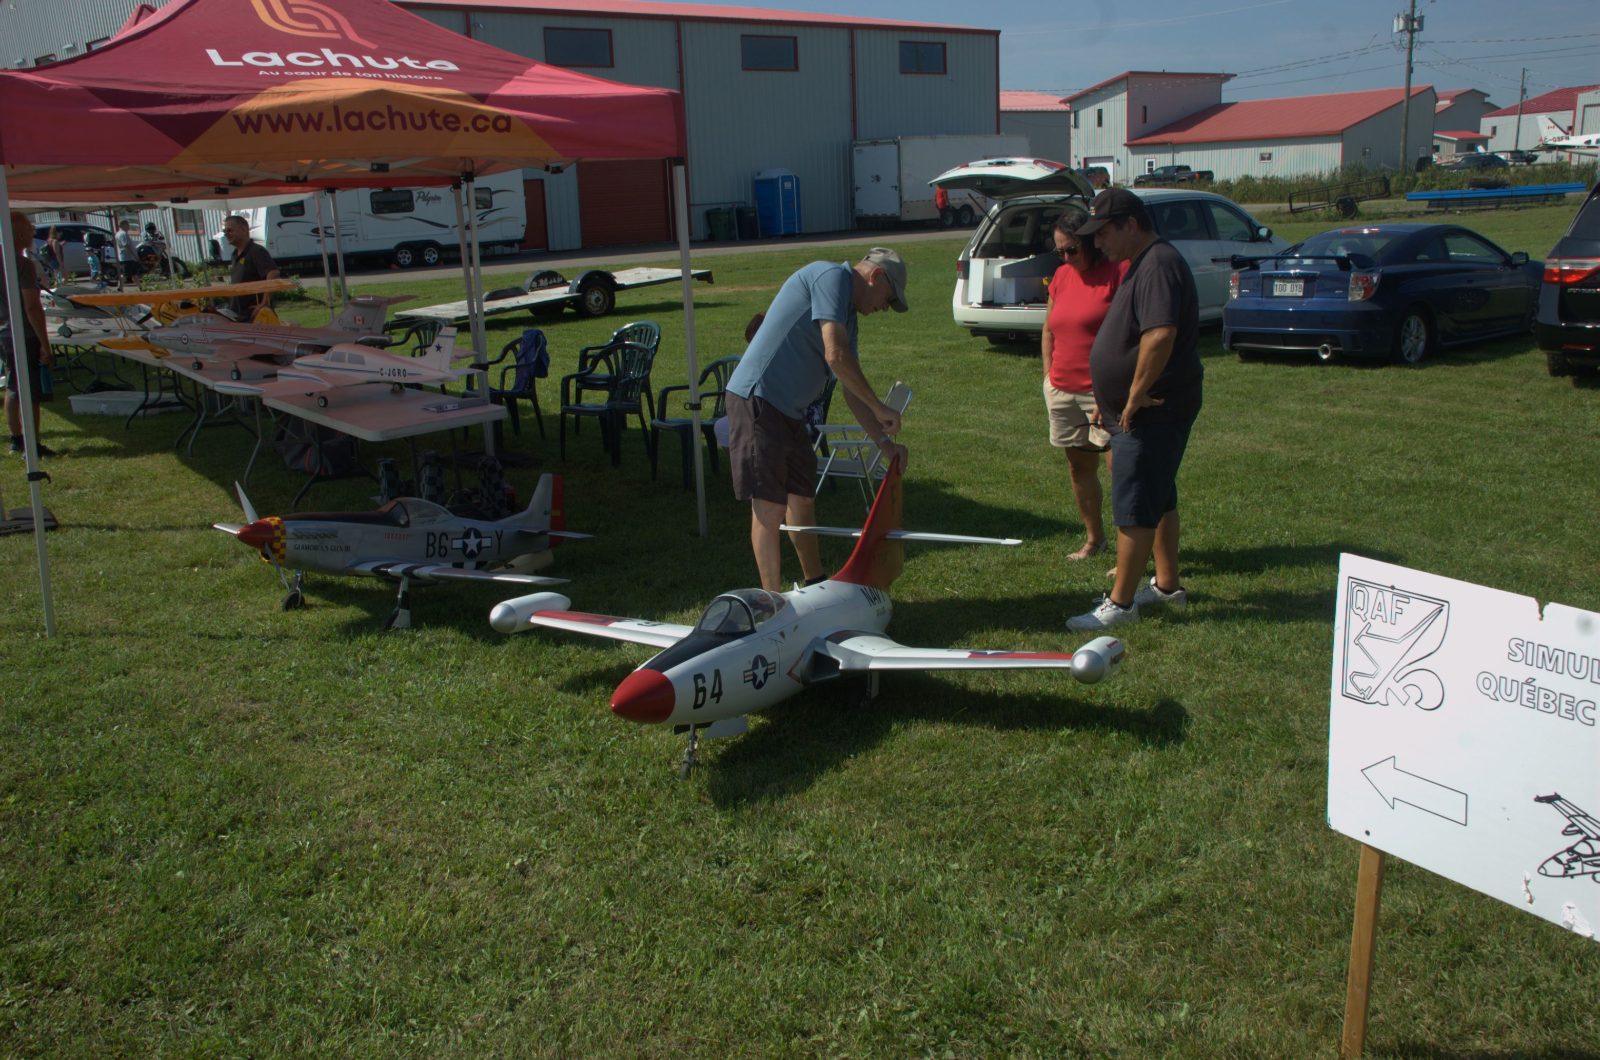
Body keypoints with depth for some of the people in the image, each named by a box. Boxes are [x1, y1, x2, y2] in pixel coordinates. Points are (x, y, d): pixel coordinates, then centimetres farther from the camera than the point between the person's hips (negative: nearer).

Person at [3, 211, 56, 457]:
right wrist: (45, 344, -18)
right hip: (24, 337, -9)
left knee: (13, 388, 18)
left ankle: (16, 439, 26)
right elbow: (32, 307, -21)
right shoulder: (23, 264, -18)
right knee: (31, 392, -3)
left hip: (5, 335, 9)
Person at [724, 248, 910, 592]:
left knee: (802, 499, 19)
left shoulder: (847, 314, 18)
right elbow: (836, 355, -22)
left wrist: (884, 441, 16)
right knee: (770, 507, -6)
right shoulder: (831, 276, -11)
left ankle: (816, 587, 34)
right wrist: (880, 409, -14)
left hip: (788, 410, 10)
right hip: (757, 399, -10)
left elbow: (851, 387, 21)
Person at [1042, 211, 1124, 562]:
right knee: (1079, 468, 15)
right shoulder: (1061, 276, 12)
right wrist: (1050, 376, 12)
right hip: (1063, 393, 7)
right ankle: (1094, 539, 29)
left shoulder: (1118, 272, -10)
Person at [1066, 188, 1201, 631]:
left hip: (1152, 412, -11)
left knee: (1134, 507, -6)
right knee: (1159, 498, 18)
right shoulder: (1145, 264, 15)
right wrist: (1115, 402, 20)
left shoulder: (1159, 265, -20)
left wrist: (1136, 396, -24)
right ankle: (1167, 585, 30)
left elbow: (1160, 336, -33)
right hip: (1142, 412, 11)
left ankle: (1120, 603, 0)